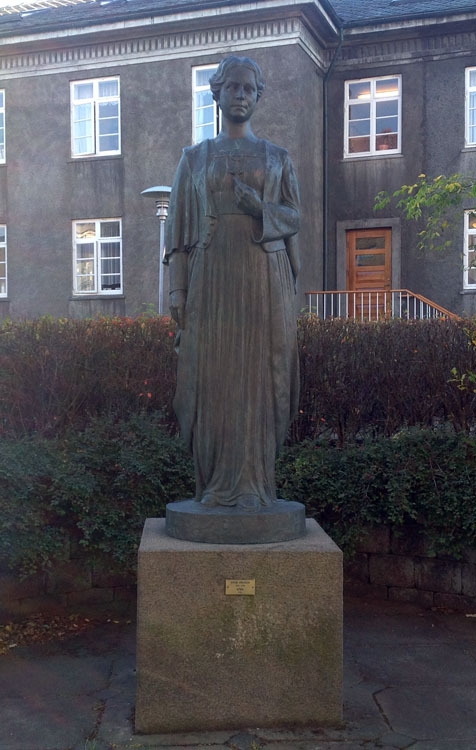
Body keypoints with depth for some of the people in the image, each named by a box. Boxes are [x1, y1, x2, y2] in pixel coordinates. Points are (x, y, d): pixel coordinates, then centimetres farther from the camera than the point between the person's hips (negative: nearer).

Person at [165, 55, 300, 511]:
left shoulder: (277, 157, 14)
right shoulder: (194, 158, 14)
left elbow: (294, 217, 8)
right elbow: (179, 226, 8)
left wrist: (260, 208, -14)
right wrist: (177, 289, -2)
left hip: (264, 277, 0)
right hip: (212, 279, 1)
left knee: (258, 375, -5)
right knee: (213, 375, -3)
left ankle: (254, 483, 0)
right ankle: (216, 481, 4)